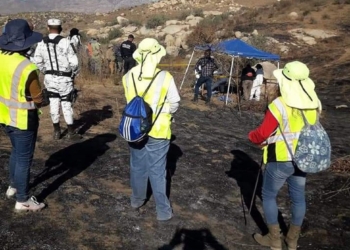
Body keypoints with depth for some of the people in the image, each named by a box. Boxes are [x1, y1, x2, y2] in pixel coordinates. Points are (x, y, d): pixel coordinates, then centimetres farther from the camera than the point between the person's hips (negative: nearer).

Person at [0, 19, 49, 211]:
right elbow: (38, 99, -17)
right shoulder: (26, 68, -27)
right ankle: (22, 200, 19)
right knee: (24, 158, 6)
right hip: (23, 120, -8)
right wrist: (46, 101, 3)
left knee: (16, 151, 27)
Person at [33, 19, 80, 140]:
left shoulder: (41, 43, -1)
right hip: (64, 78, -4)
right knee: (66, 104, 5)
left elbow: (37, 61, 7)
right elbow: (73, 62, -14)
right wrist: (74, 73, 4)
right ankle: (71, 132, 12)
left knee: (54, 103, 12)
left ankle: (56, 131, 20)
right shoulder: (64, 42, -15)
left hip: (50, 78, 4)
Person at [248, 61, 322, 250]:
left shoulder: (279, 105, -22)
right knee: (298, 197, 18)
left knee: (268, 196, 13)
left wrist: (252, 136, 3)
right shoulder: (315, 103, -2)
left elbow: (262, 133, -17)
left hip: (281, 160, -6)